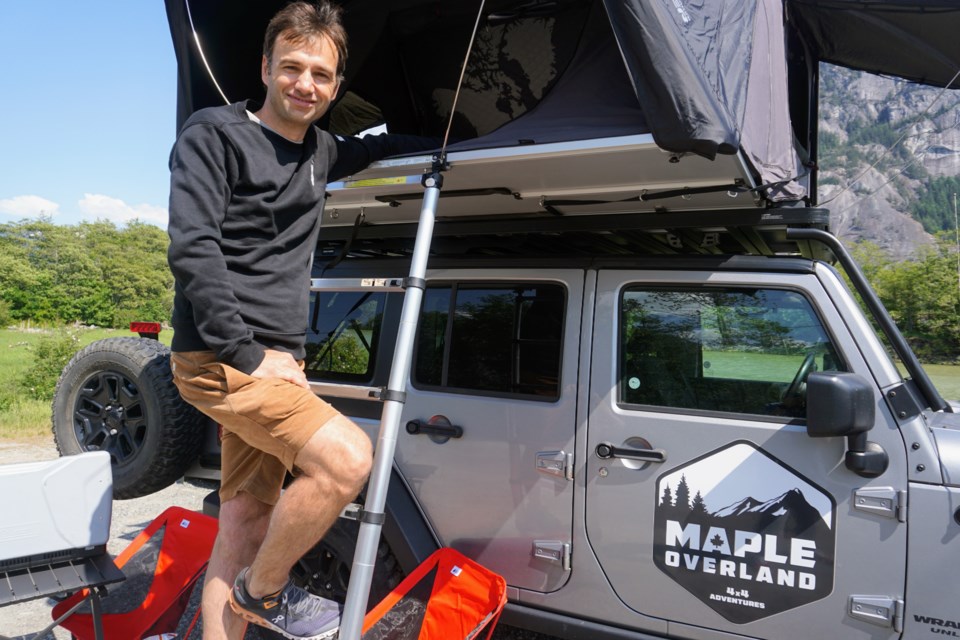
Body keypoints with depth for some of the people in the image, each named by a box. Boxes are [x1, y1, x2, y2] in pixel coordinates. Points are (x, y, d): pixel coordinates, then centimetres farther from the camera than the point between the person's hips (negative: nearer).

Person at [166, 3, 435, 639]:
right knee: (348, 457, -23)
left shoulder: (320, 149, 17)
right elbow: (192, 248, -14)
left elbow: (372, 149, 41)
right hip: (220, 357, -7)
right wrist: (248, 354, -18)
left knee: (248, 526, 9)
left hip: (275, 361, 8)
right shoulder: (215, 133, -5)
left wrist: (435, 147, 28)